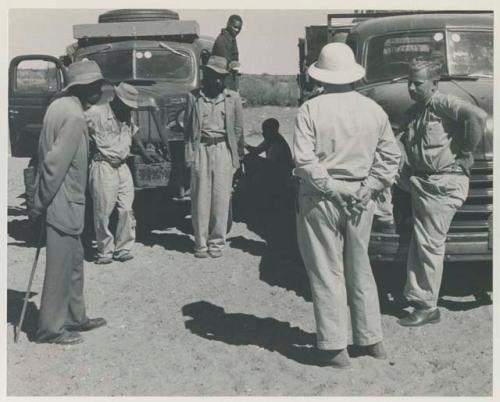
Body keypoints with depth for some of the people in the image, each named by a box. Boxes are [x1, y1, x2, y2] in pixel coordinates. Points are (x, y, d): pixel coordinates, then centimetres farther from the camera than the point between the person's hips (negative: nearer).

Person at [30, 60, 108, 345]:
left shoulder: (60, 106, 11)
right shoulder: (74, 116, -18)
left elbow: (46, 154, 13)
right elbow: (56, 163, -21)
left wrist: (42, 200, 15)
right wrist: (41, 204, -14)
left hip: (65, 201, 10)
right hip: (64, 203, -10)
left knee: (74, 260, 19)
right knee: (60, 266, 1)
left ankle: (75, 317, 30)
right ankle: (51, 328, 12)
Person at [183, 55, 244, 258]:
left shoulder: (233, 98, 8)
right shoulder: (194, 97, 7)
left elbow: (238, 129, 11)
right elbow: (187, 126, 7)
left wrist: (239, 155, 9)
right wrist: (189, 153, 0)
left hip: (224, 149, 0)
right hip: (200, 149, 0)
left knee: (221, 197, 0)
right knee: (200, 196, 0)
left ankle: (217, 241, 12)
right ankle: (201, 242, 10)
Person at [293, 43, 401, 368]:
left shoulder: (312, 109, -9)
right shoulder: (374, 110, 4)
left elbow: (305, 159, -17)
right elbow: (391, 156, 4)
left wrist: (333, 188, -12)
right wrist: (366, 190, -1)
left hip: (321, 200, -4)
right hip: (360, 202, 4)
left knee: (327, 273, 5)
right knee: (360, 270, 17)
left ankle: (334, 347, 10)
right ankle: (371, 340, 26)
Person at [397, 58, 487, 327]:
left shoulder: (441, 103, -13)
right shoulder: (412, 113, 13)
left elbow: (478, 116, -27)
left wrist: (466, 153, -18)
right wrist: (409, 175, 8)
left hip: (444, 184, -8)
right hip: (421, 182, 8)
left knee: (430, 245, -3)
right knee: (418, 244, 11)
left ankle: (428, 307, 7)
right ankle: (416, 296, 21)